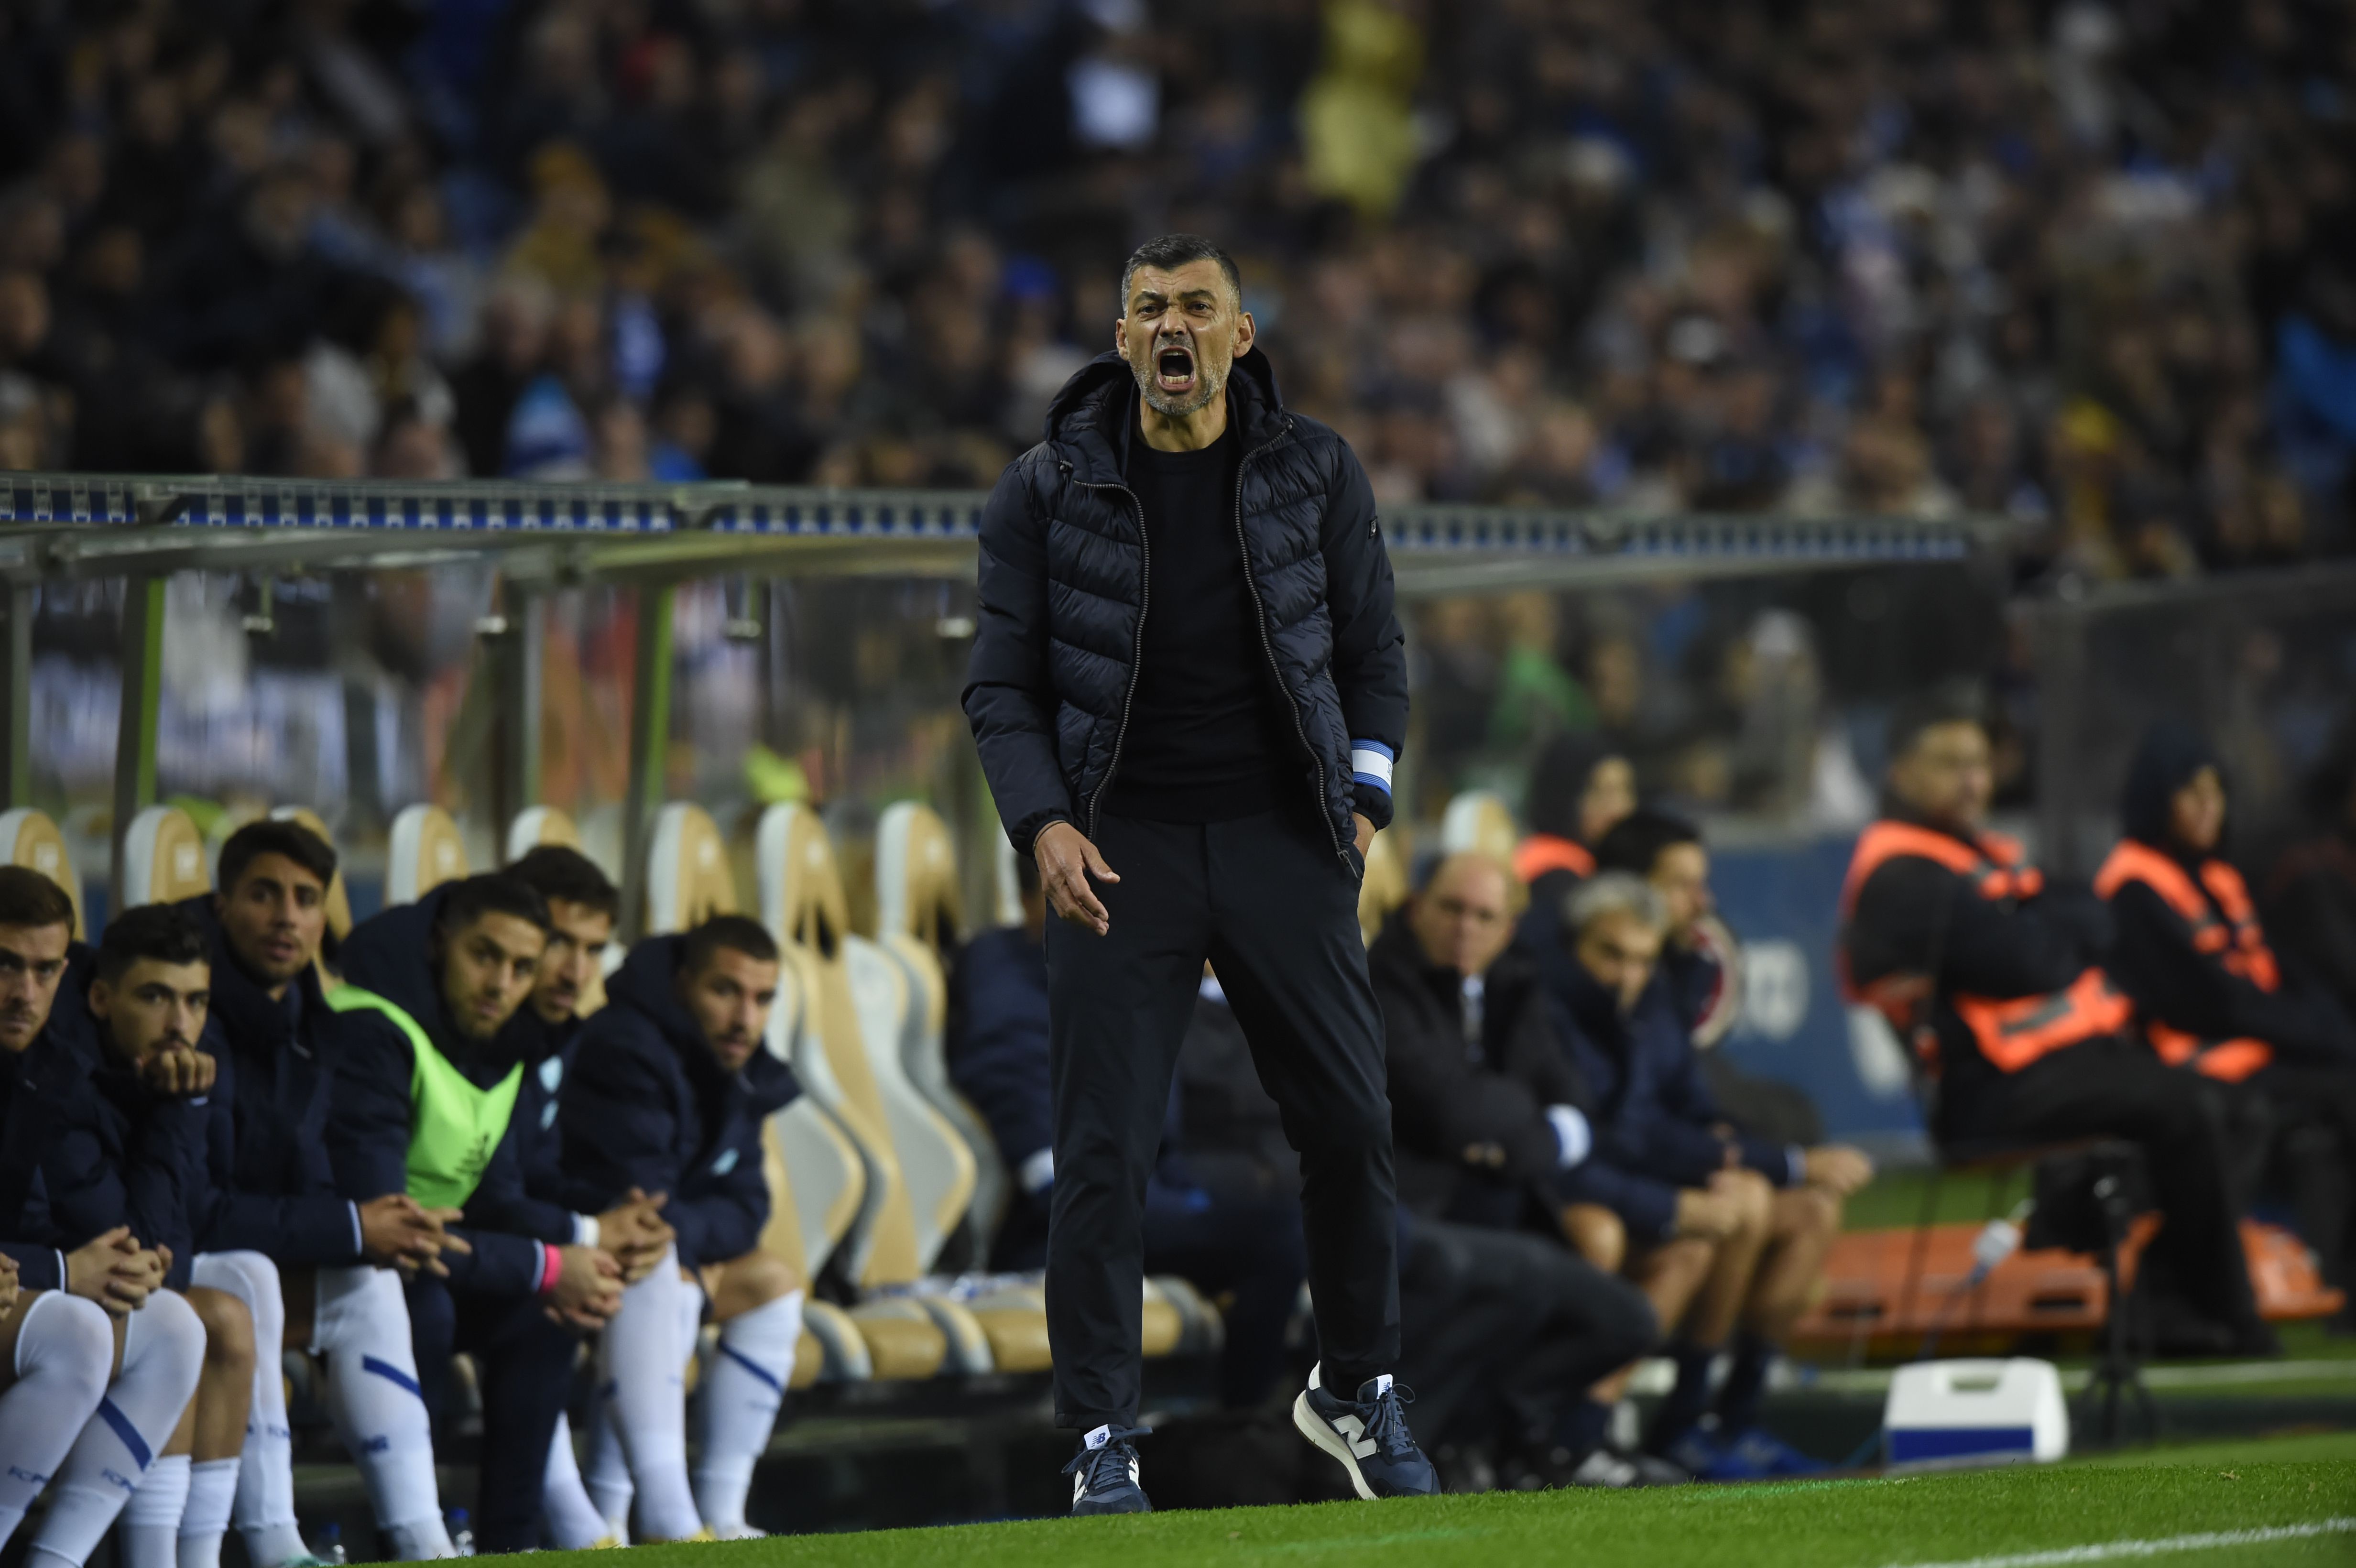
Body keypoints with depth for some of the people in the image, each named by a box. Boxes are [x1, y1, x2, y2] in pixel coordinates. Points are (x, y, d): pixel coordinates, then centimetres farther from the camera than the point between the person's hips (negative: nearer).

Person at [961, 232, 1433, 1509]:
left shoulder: (1315, 472, 5)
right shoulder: (1048, 490, 0)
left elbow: (1373, 649, 13)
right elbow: (1002, 684, 3)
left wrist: (1363, 796, 2)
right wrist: (1041, 822, -11)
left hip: (1281, 835, 2)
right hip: (1121, 844, -2)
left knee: (1349, 1124, 4)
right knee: (1103, 1152, -7)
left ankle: (1356, 1392, 24)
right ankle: (1102, 1440, 0)